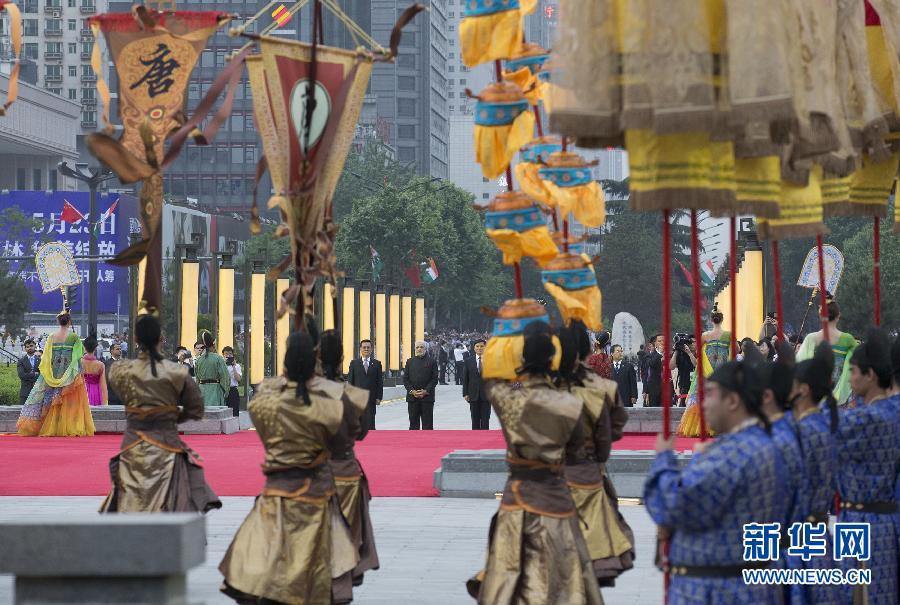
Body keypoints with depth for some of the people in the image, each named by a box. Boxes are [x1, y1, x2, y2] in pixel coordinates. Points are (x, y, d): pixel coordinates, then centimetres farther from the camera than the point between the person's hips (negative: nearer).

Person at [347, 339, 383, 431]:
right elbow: (350, 381, 5)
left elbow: (380, 382, 6)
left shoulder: (377, 364, 8)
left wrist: (379, 397, -2)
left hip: (371, 399, 0)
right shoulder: (354, 363, 7)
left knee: (370, 424, -4)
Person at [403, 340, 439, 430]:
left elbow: (434, 379, -1)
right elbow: (405, 379, 7)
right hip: (412, 397, 2)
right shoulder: (410, 362, 12)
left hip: (427, 396, -2)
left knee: (427, 424, -1)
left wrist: (426, 391, -12)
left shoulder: (431, 362, 6)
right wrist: (412, 391, -8)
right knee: (414, 423, 4)